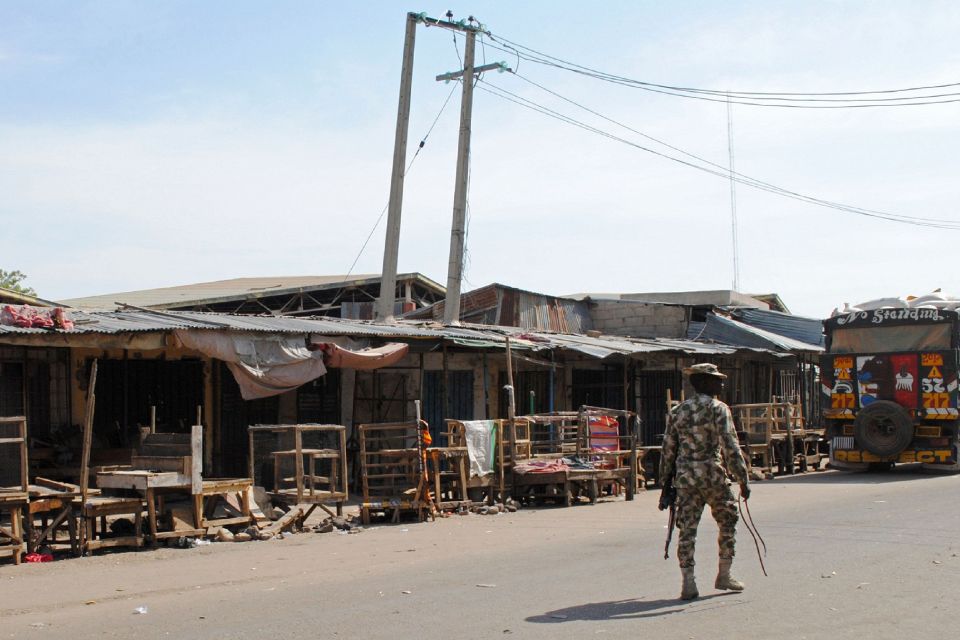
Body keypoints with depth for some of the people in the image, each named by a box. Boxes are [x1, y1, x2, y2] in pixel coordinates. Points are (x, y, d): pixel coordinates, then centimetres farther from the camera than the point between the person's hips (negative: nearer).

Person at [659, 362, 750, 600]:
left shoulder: (677, 411, 11)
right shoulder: (718, 409, -5)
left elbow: (668, 449, 12)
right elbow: (730, 447, -11)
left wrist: (667, 481, 19)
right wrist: (742, 479, -9)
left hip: (685, 477, 4)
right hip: (712, 476, -4)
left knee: (687, 529, 4)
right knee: (727, 522, 14)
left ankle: (688, 582, 0)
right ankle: (724, 576, 19)